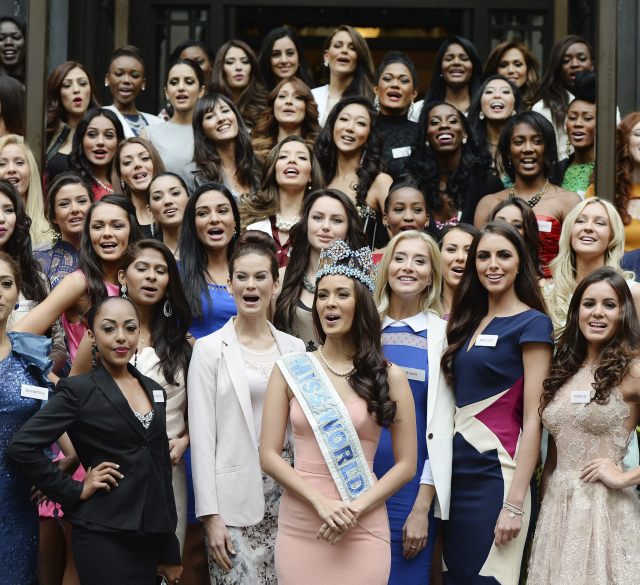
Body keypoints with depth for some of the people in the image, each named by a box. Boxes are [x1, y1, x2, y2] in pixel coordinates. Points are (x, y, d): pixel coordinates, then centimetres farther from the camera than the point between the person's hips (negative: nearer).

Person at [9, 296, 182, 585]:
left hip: (150, 536, 6)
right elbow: (22, 446, -14)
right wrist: (75, 491, -10)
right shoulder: (78, 390, -6)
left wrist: (170, 550, 14)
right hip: (104, 536, -6)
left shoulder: (153, 390, 12)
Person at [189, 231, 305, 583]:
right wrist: (210, 515, -11)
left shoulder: (294, 347, 8)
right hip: (234, 497, -4)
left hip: (286, 493, 4)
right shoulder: (211, 348, -2)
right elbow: (202, 437, -6)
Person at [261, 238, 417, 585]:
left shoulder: (389, 377, 2)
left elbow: (406, 464, 2)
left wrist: (356, 509, -10)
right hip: (298, 528, 1)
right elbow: (269, 455, -1)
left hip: (363, 531, 0)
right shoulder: (290, 370, 3)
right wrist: (320, 502, -12)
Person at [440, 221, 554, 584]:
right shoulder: (468, 322, 14)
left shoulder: (532, 324, -6)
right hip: (459, 471, 7)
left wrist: (515, 503, -17)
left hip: (499, 472, -6)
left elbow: (533, 417, -12)